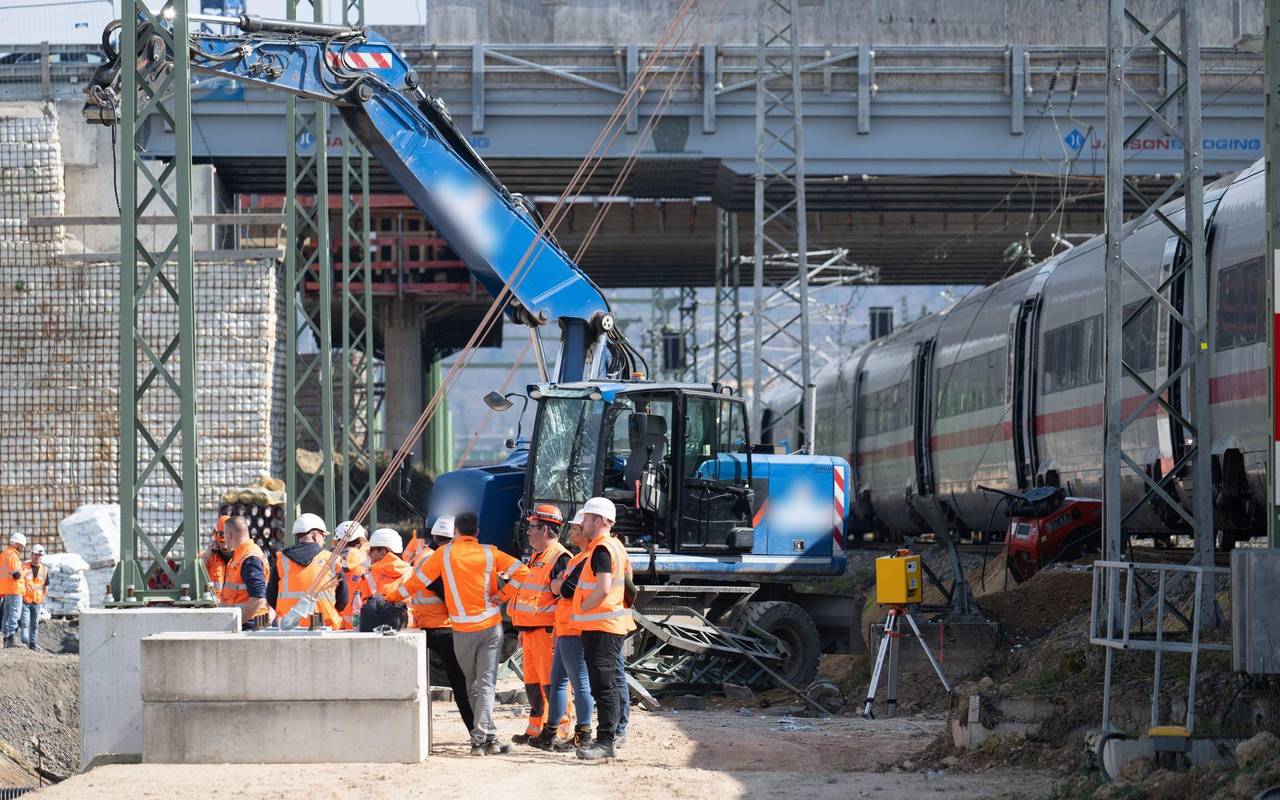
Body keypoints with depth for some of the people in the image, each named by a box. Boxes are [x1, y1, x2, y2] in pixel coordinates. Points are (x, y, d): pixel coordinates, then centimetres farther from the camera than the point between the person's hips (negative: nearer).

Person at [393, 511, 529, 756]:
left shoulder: (444, 554, 0)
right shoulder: (489, 553, 2)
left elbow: (418, 580, 6)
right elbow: (521, 572, -6)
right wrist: (502, 595, 3)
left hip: (463, 630, 0)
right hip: (491, 626, 0)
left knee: (473, 685, 14)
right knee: (486, 684, -2)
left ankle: (488, 738, 10)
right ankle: (481, 739, -14)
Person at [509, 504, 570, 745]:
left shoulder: (559, 558, -13)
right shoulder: (537, 558, 19)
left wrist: (557, 633, -23)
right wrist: (523, 630, 27)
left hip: (547, 632, -10)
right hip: (531, 632, 10)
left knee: (551, 682, -10)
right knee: (532, 682, 14)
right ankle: (535, 728, 21)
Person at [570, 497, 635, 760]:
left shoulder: (601, 549, -15)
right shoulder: (616, 546, 17)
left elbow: (603, 589, -25)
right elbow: (625, 585, 24)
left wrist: (579, 610, -11)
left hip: (601, 626, -11)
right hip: (614, 625, 11)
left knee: (602, 685, -12)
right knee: (605, 685, 14)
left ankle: (605, 742, -15)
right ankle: (606, 739, 18)